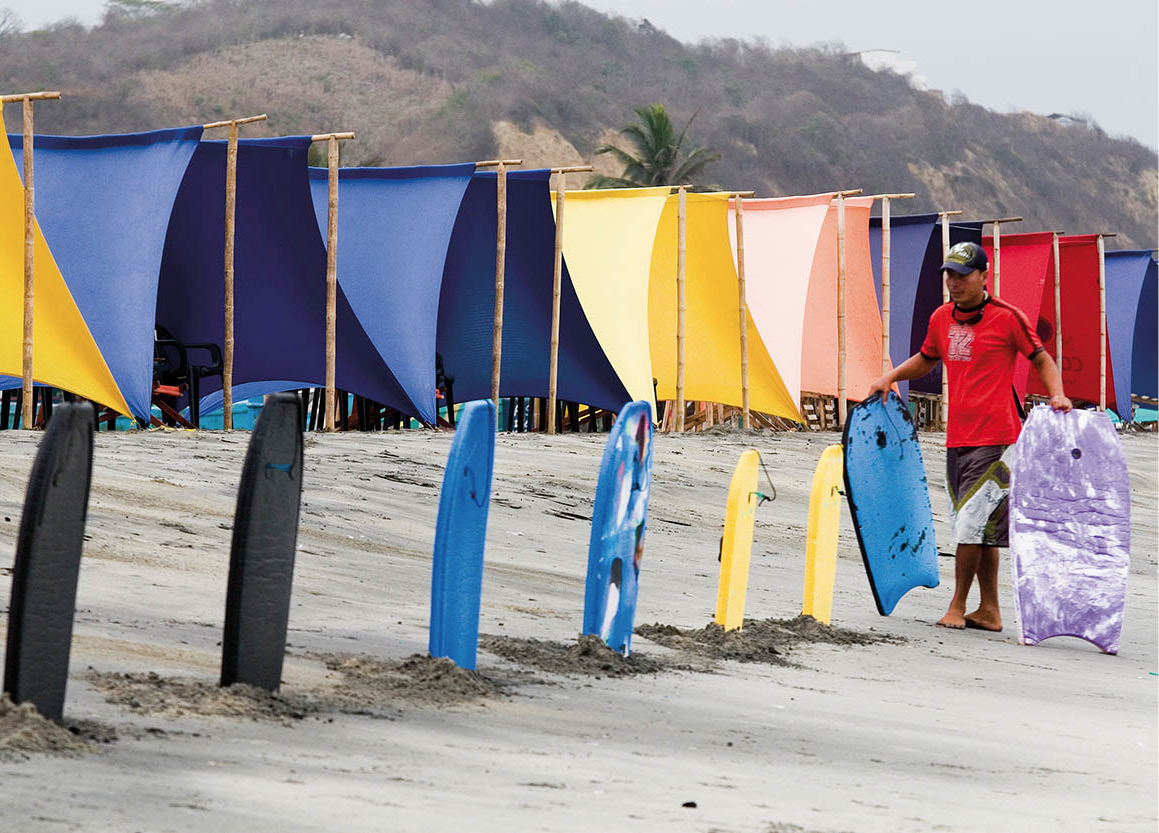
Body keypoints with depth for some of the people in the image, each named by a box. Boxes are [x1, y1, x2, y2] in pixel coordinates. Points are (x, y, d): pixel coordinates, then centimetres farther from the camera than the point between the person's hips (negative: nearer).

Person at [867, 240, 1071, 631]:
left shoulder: (1007, 318, -6)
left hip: (995, 439, -6)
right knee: (979, 529, 9)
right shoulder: (941, 319, 11)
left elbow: (1042, 360, 1)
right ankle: (989, 610, 15)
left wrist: (1057, 394, -16)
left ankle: (958, 606, 0)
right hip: (957, 438, 6)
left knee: (972, 521, -10)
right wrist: (891, 377, 16)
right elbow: (925, 360, 30)